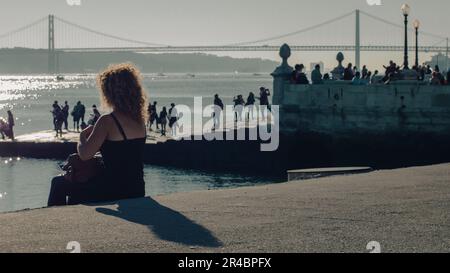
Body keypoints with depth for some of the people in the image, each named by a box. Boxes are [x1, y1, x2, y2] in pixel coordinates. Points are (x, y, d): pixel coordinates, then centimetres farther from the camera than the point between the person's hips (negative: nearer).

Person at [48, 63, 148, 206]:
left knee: (58, 184, 14)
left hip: (114, 193, -8)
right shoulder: (140, 121, 5)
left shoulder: (108, 121, -18)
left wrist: (82, 138, 0)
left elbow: (84, 154, -21)